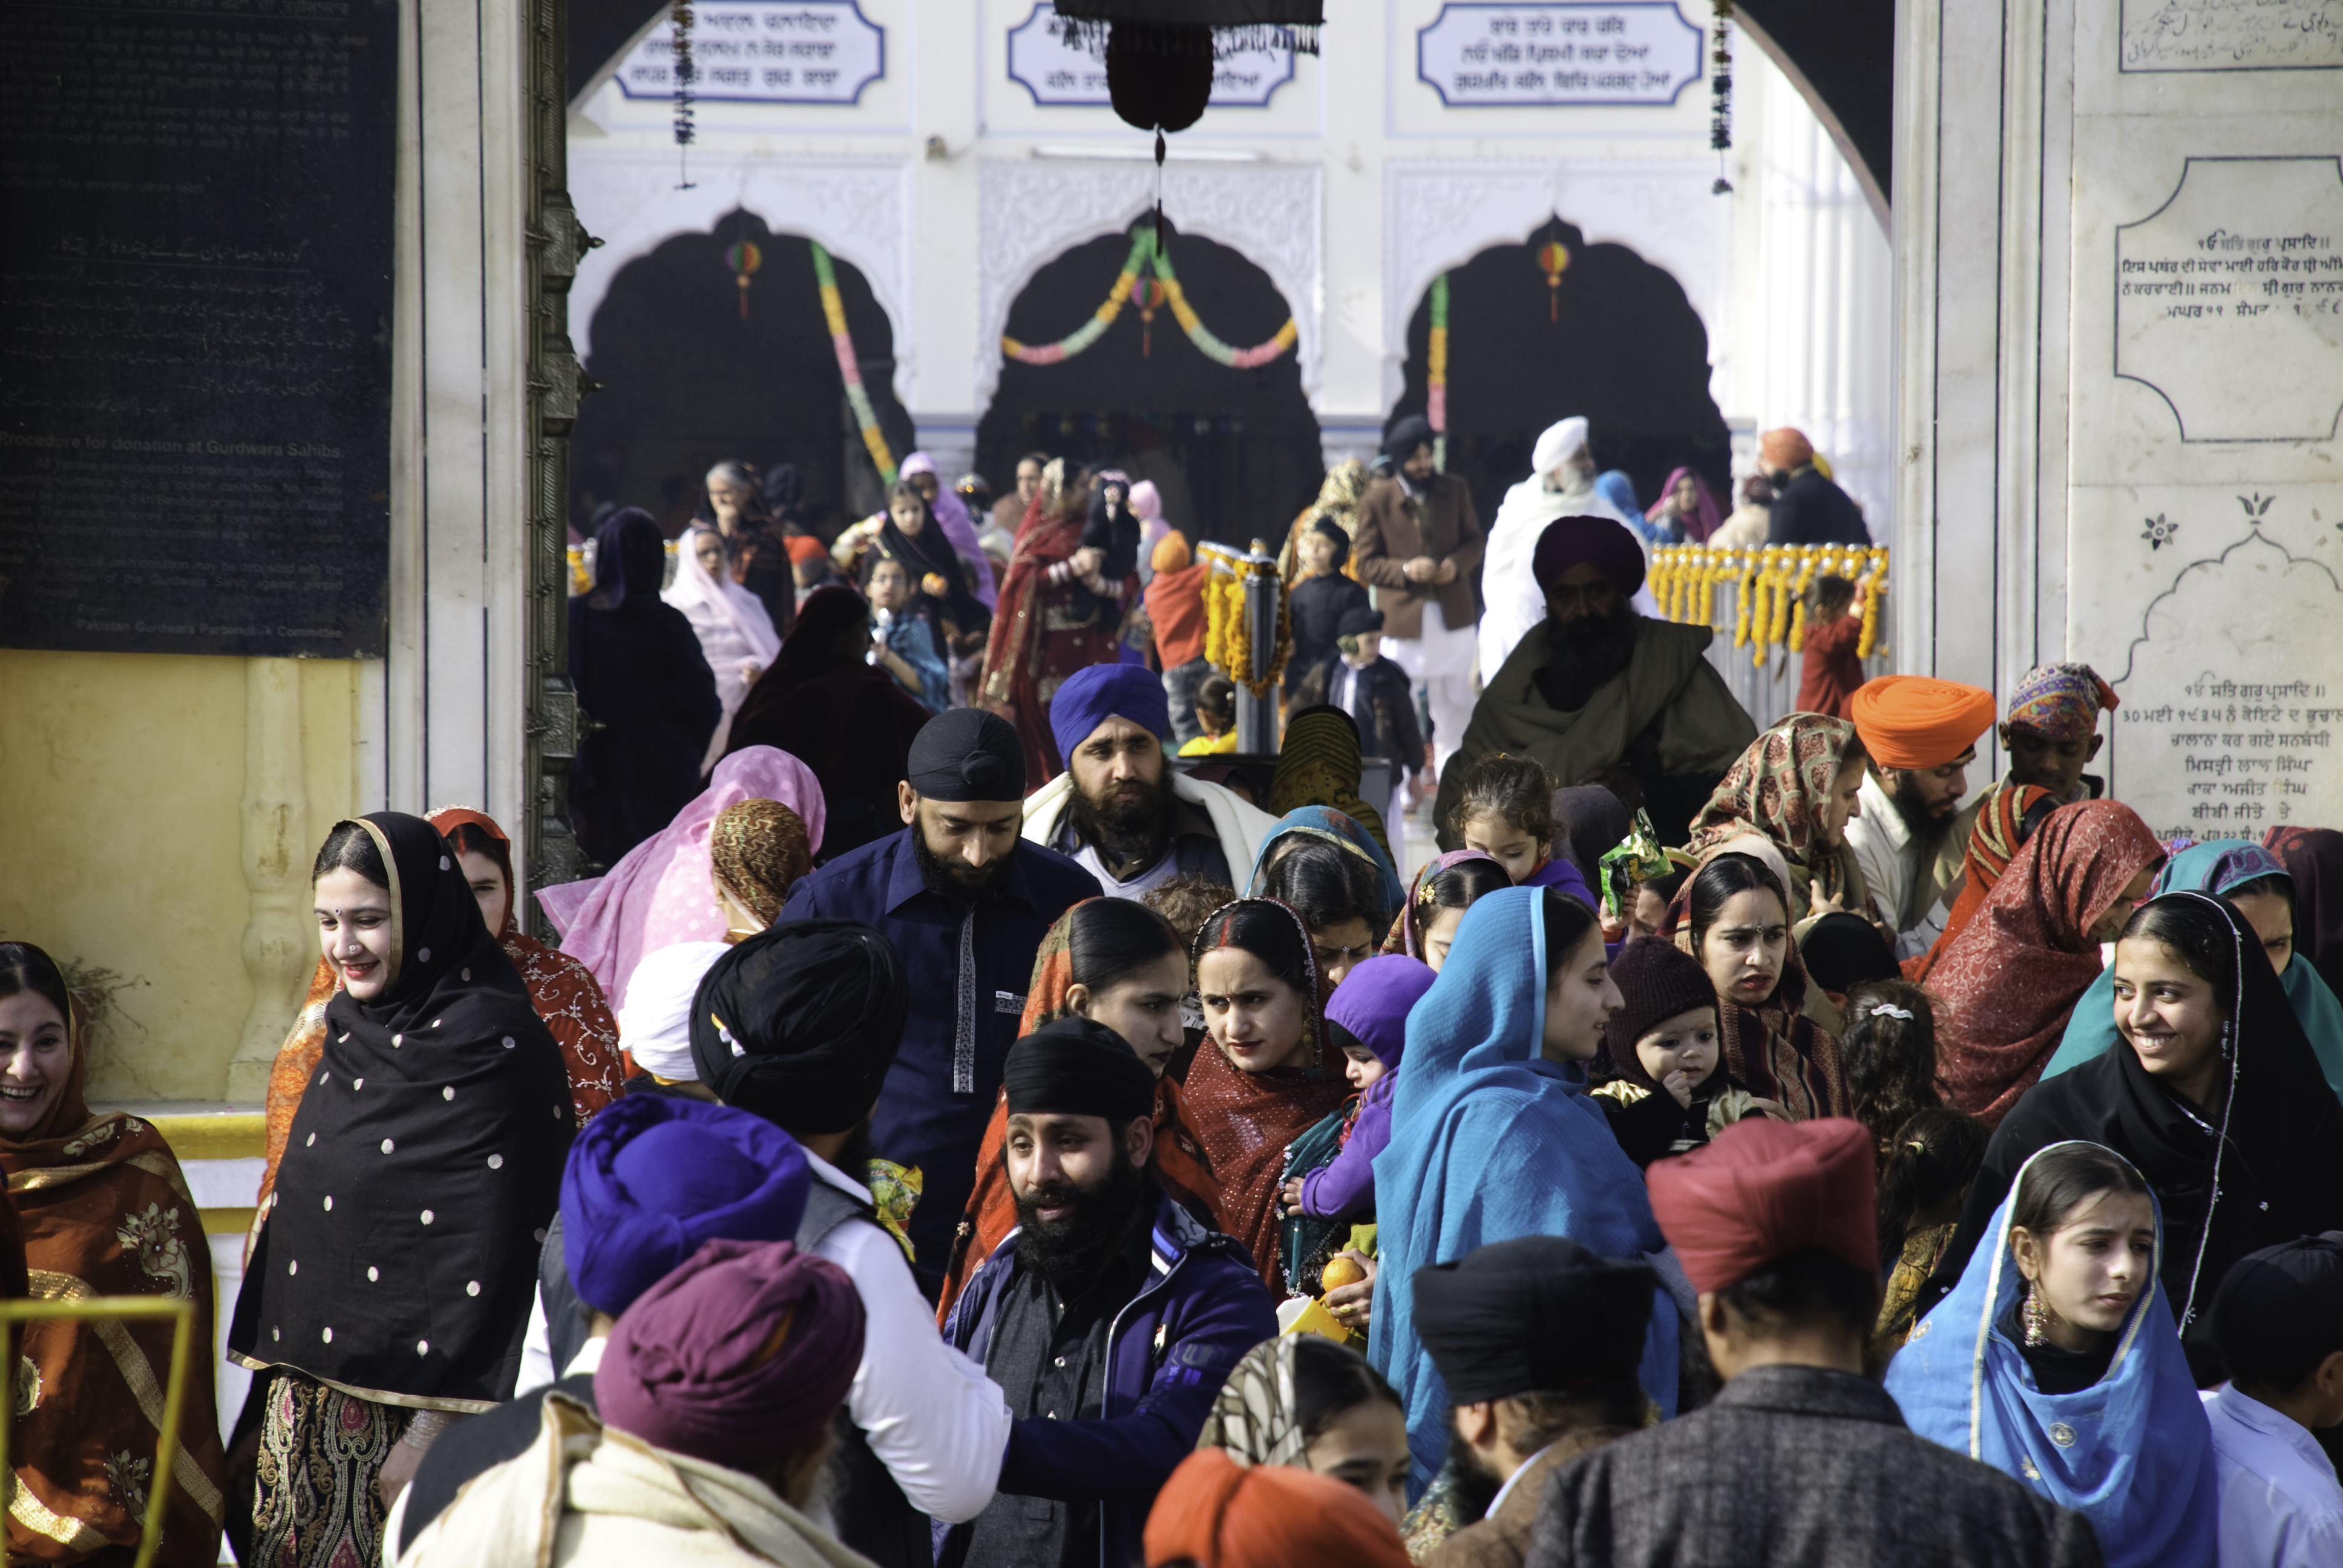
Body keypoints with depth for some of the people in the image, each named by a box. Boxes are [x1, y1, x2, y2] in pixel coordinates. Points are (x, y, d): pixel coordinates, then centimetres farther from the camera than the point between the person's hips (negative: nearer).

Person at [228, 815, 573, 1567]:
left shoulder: (490, 1043, -13)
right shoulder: (352, 1029, 11)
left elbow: (494, 1248, -17)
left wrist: (435, 1426, -19)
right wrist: (283, 1387, 13)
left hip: (414, 1402, -7)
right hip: (312, 1404, 7)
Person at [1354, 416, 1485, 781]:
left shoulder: (1454, 490, 5)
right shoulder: (1376, 500, -5)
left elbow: (1473, 540, 12)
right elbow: (1366, 562, -4)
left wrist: (1457, 563, -10)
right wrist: (1406, 570, -21)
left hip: (1452, 615, 3)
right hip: (1402, 616, -3)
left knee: (1455, 708, 11)